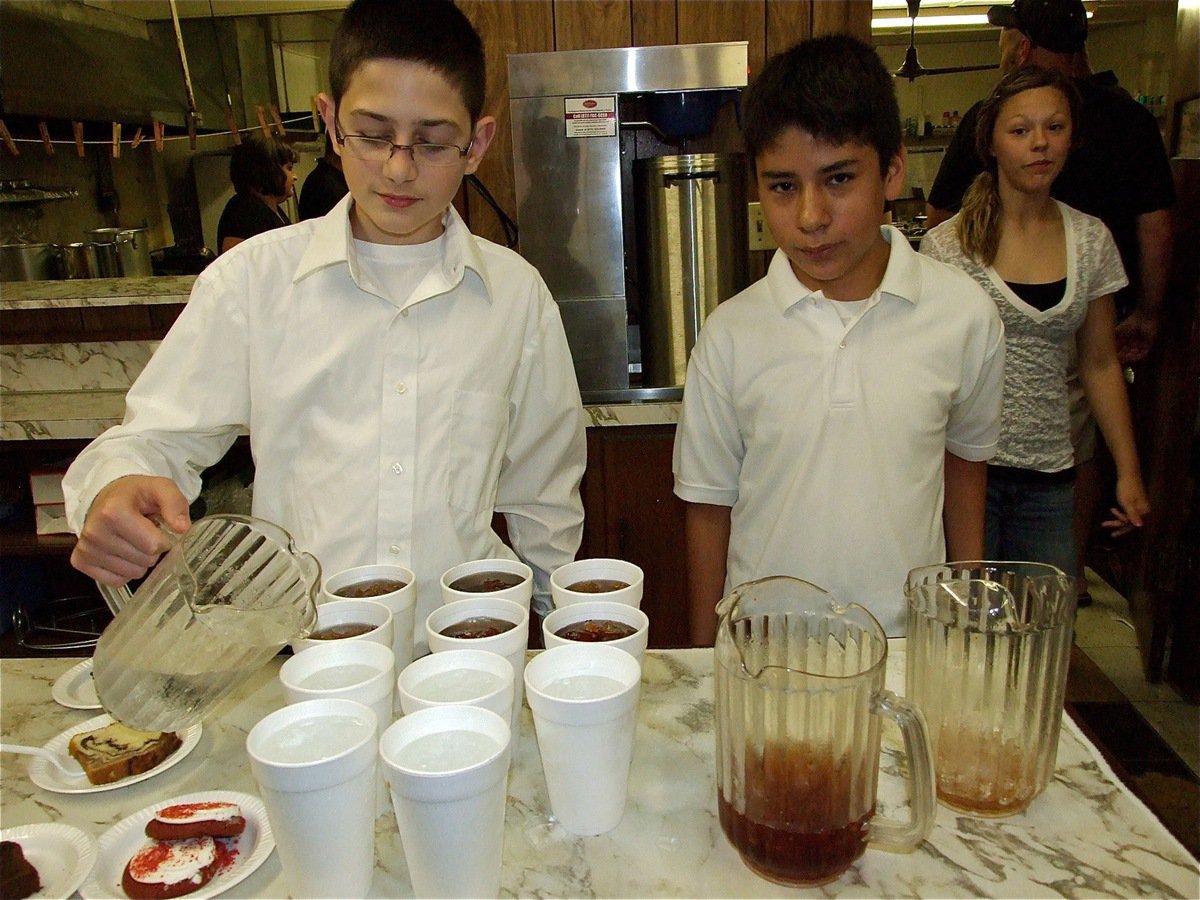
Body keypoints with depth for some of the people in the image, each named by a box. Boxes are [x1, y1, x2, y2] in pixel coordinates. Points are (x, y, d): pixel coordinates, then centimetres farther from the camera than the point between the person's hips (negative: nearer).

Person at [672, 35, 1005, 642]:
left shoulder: (964, 315, -7)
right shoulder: (730, 334, -10)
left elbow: (964, 462, 8)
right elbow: (709, 503, -2)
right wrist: (704, 656, 3)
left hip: (911, 641, 1)